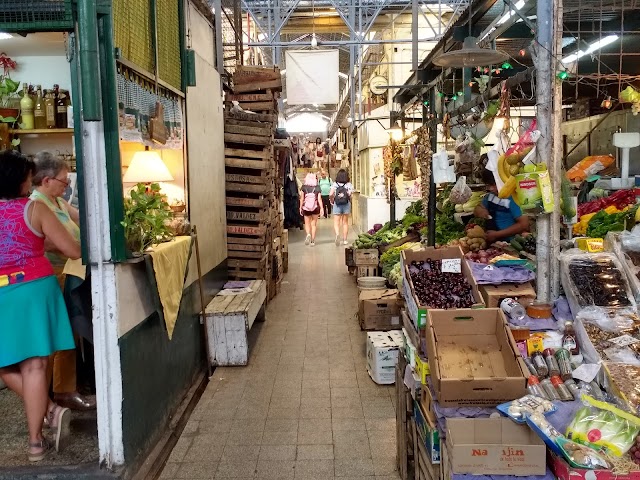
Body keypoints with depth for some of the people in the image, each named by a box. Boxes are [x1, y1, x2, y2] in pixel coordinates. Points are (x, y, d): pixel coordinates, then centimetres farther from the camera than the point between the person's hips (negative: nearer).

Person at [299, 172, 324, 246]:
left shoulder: (303, 187, -4)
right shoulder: (317, 188, -4)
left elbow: (302, 198, -3)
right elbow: (319, 199, -5)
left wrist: (300, 207, 6)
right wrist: (322, 208, 0)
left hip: (306, 208, 0)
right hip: (315, 208, 0)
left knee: (307, 223, 13)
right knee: (314, 224, 10)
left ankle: (308, 234, -14)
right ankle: (312, 240, 10)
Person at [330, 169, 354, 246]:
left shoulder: (335, 184, -3)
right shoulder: (349, 184, -3)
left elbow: (331, 194, -13)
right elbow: (350, 194, -16)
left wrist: (332, 200, 5)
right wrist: (349, 199, 5)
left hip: (337, 204, -1)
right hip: (346, 204, 1)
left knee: (336, 222, 2)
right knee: (345, 222, 12)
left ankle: (337, 234, -27)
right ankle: (345, 240, 15)